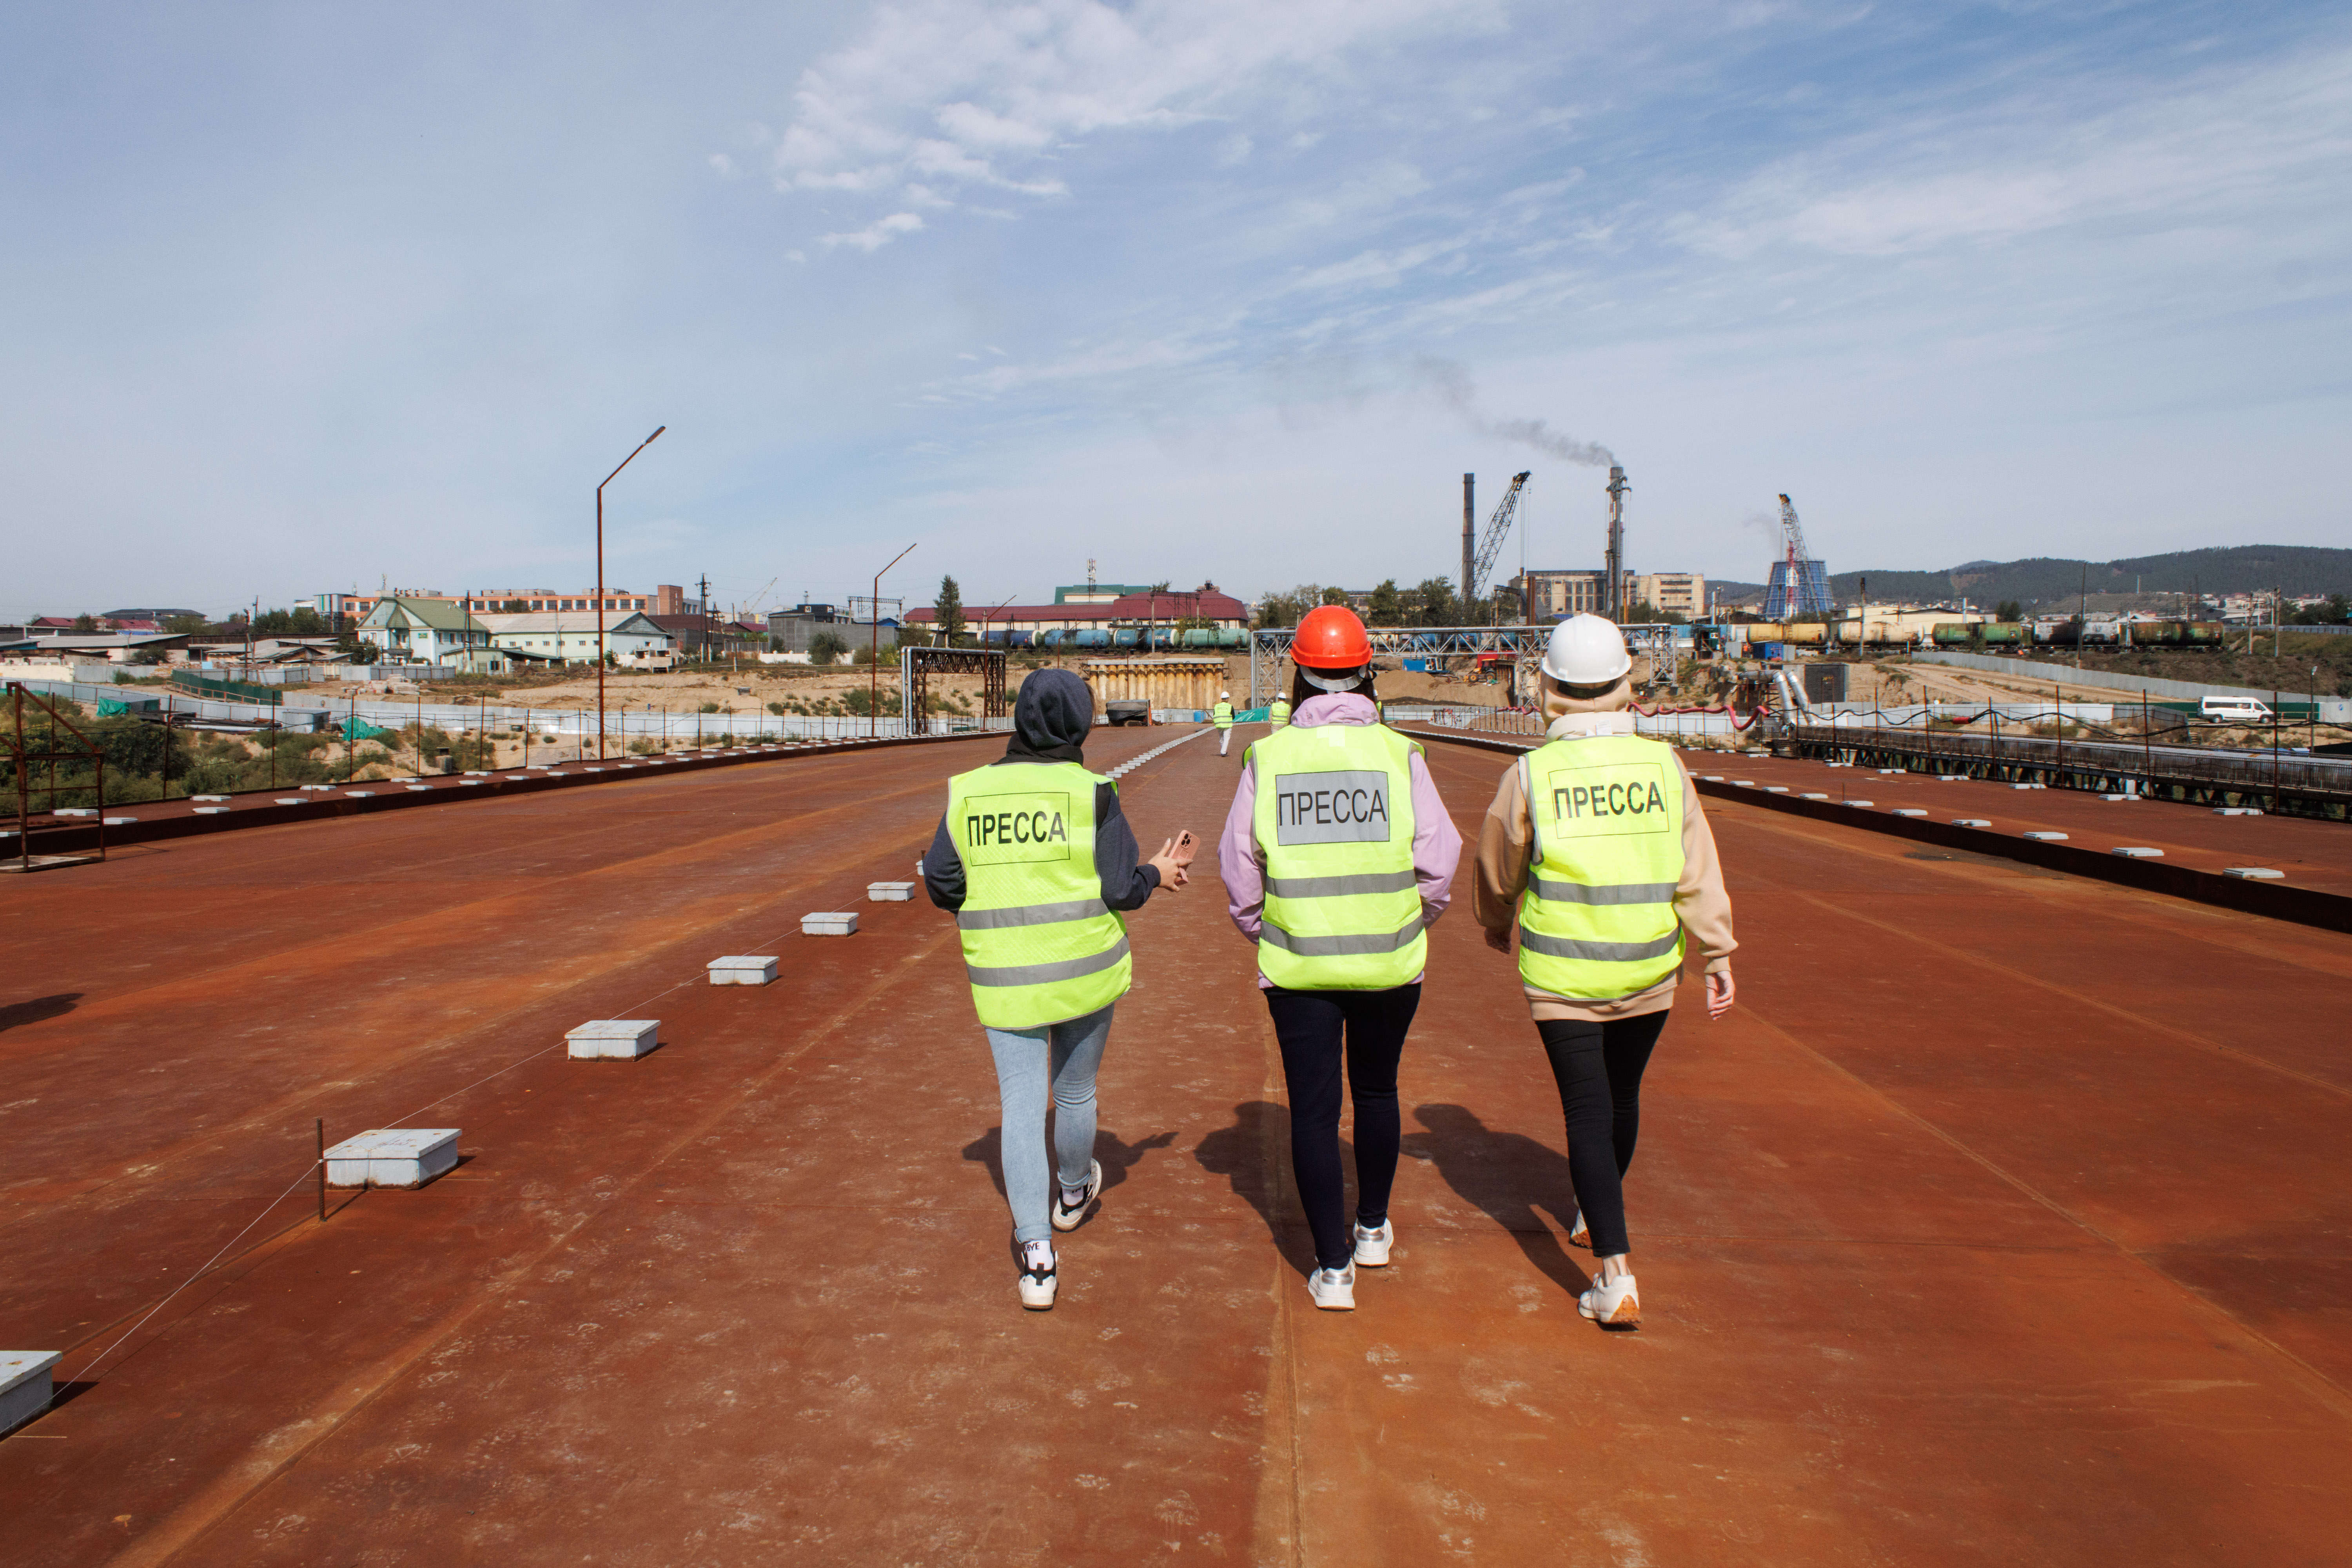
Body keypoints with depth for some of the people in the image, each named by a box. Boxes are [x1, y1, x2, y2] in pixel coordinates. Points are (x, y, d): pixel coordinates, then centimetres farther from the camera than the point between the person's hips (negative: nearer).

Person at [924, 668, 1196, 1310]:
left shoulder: (968, 792, -2)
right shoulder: (1090, 793, -11)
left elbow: (942, 885, 1)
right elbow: (1120, 890, -11)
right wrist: (1157, 873, 9)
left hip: (1005, 980, 1)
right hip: (1086, 970, -1)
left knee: (1021, 1102, 5)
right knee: (1075, 1091, 20)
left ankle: (1035, 1250, -4)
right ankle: (1073, 1193, 45)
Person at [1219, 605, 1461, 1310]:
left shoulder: (1266, 757, -5)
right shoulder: (1398, 753, -7)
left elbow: (1239, 865, 0)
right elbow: (1438, 860, -5)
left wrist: (1263, 934, 17)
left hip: (1298, 967, -1)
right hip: (1391, 963, 1)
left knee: (1312, 1109, 8)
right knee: (1377, 1092, 22)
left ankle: (1334, 1267, 12)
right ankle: (1373, 1229, 38)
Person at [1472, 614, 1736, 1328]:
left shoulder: (1531, 773, -9)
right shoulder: (1664, 763, -4)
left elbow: (1498, 865, 5)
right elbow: (1698, 868, -4)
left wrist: (1497, 923, 23)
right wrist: (1718, 954, 3)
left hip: (1562, 972, -3)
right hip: (1648, 971, 3)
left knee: (1588, 1112, 2)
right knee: (1622, 1096, 22)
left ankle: (1615, 1272, -6)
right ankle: (1596, 1213, 44)